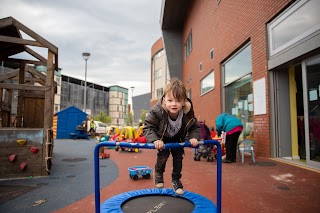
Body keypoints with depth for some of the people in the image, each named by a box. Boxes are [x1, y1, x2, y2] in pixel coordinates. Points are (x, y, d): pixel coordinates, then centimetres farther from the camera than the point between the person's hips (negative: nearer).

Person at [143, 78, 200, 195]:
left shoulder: (188, 113, -32)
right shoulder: (157, 111, -39)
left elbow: (194, 127, -15)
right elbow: (148, 127, -31)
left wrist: (194, 137, -34)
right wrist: (155, 140, -47)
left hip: (177, 139, 2)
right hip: (162, 138, -2)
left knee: (178, 156, 1)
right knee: (163, 155, -14)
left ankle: (176, 180, 24)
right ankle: (158, 172, 20)